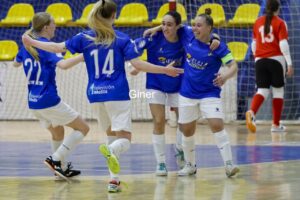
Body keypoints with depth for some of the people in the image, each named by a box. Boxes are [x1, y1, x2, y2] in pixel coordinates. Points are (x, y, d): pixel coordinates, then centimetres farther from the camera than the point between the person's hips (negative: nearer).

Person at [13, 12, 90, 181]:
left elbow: (16, 63, 29)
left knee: (58, 133, 27)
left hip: (33, 102, 8)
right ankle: (55, 159, -8)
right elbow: (63, 64, -33)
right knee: (82, 128, 1)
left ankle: (62, 168, 31)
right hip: (49, 101, -8)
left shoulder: (27, 45, 8)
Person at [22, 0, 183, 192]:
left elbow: (58, 48, 5)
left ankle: (115, 180, 11)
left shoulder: (84, 38, 2)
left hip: (96, 94, 4)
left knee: (112, 135, 20)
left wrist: (31, 42, 20)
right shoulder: (122, 39, -4)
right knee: (124, 139, -5)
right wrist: (164, 70, -4)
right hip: (118, 94, -4)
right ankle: (110, 150, -41)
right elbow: (137, 63, -11)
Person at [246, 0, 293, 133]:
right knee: (278, 91, 8)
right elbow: (283, 44, -10)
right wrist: (289, 64, -10)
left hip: (260, 60, 3)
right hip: (276, 59, -3)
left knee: (262, 90, 0)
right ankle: (276, 125, 10)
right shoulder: (280, 23, -2)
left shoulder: (258, 22, 10)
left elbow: (254, 44, 17)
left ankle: (251, 112, -30)